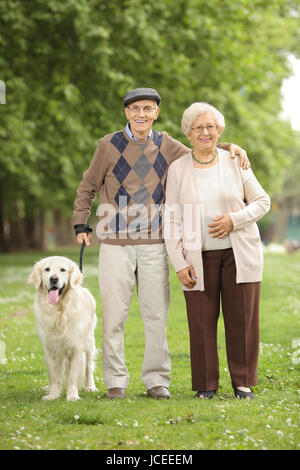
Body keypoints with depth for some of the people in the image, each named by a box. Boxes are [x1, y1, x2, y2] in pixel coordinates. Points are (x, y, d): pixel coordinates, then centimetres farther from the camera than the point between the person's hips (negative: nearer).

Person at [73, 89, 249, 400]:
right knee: (114, 315, -1)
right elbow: (88, 186, 13)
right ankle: (115, 381, 9)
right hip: (116, 244, -2)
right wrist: (81, 225, 8)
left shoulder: (165, 146, 9)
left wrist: (228, 147, 3)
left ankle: (157, 381, 11)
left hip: (154, 245, 2)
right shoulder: (110, 145, 3)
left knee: (156, 315, 2)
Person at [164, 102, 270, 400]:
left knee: (242, 317, 0)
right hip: (199, 257, 0)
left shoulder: (235, 163, 5)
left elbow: (262, 201, 8)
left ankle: (243, 382, 11)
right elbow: (171, 218, 3)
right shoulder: (178, 169, 4)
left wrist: (234, 220, -10)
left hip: (239, 253, 0)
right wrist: (179, 263, -4)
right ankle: (206, 384, 9)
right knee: (201, 319, -2)